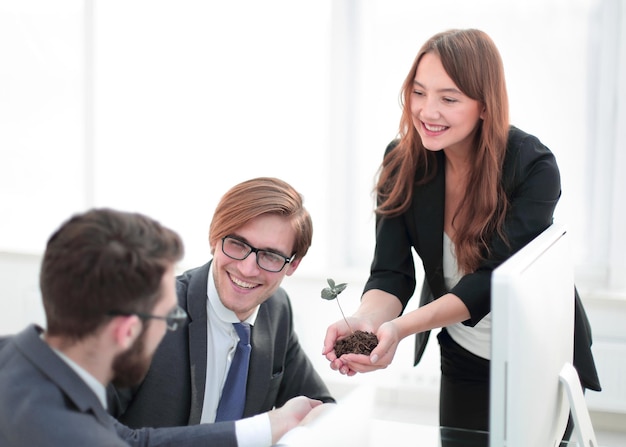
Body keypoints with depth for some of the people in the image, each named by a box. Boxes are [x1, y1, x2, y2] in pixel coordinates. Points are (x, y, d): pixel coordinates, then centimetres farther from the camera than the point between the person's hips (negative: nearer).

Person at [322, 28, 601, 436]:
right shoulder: (402, 162, -14)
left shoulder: (534, 167, -25)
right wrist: (366, 320, -42)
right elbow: (390, 272, -18)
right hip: (462, 359, 3)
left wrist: (402, 327, -45)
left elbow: (495, 278, -30)